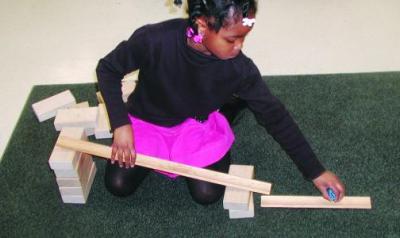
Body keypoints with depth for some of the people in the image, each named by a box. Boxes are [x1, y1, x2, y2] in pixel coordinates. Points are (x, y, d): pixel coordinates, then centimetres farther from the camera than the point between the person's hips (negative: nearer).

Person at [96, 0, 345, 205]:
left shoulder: (239, 69, -27)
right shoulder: (154, 40, -34)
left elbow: (275, 115, -15)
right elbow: (108, 69, -16)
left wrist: (315, 171, -10)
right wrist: (121, 125, -25)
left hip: (198, 125, 1)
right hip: (147, 122, 0)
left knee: (207, 194, -14)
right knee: (119, 185, -11)